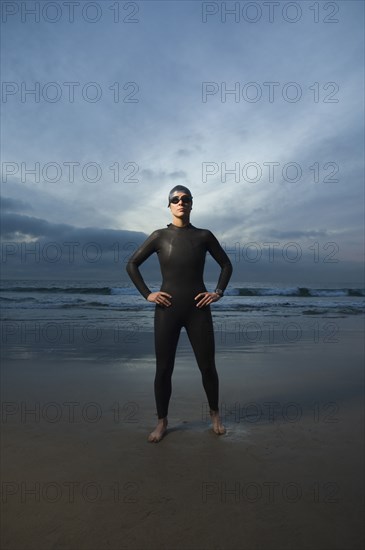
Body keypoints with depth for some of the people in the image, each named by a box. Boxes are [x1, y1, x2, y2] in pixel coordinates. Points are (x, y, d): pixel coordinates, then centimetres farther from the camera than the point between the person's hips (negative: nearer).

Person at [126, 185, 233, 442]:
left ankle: (215, 415, 31)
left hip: (198, 309, 1)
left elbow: (226, 264, 14)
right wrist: (147, 294, -1)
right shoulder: (160, 236, 2)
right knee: (164, 368, 5)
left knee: (207, 366, 7)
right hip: (167, 309, 0)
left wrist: (218, 292, 2)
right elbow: (132, 264, 7)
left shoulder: (204, 235, 3)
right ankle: (162, 422, 24)